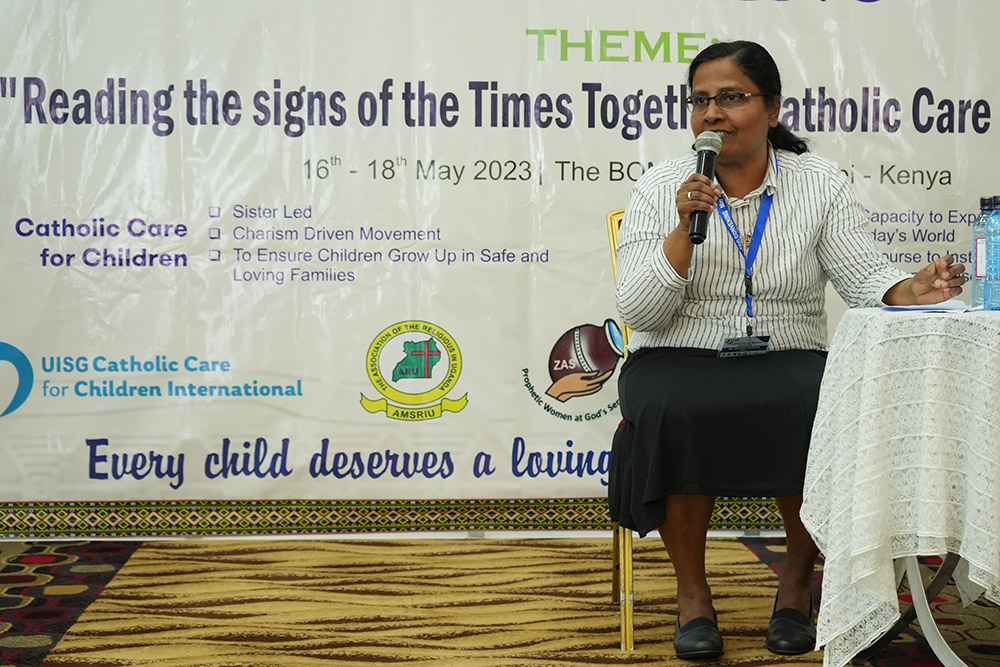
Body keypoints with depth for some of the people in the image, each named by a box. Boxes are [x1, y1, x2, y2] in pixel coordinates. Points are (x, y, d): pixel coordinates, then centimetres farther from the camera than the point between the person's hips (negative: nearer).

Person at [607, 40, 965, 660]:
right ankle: (693, 593, -12)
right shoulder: (660, 189, 3)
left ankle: (797, 585, -6)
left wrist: (912, 290, -23)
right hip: (680, 360, -1)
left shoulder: (822, 184, 6)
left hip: (789, 360, 1)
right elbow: (638, 313, -4)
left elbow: (864, 275, -1)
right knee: (674, 415, -34)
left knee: (821, 413, -31)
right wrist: (685, 229, -16)